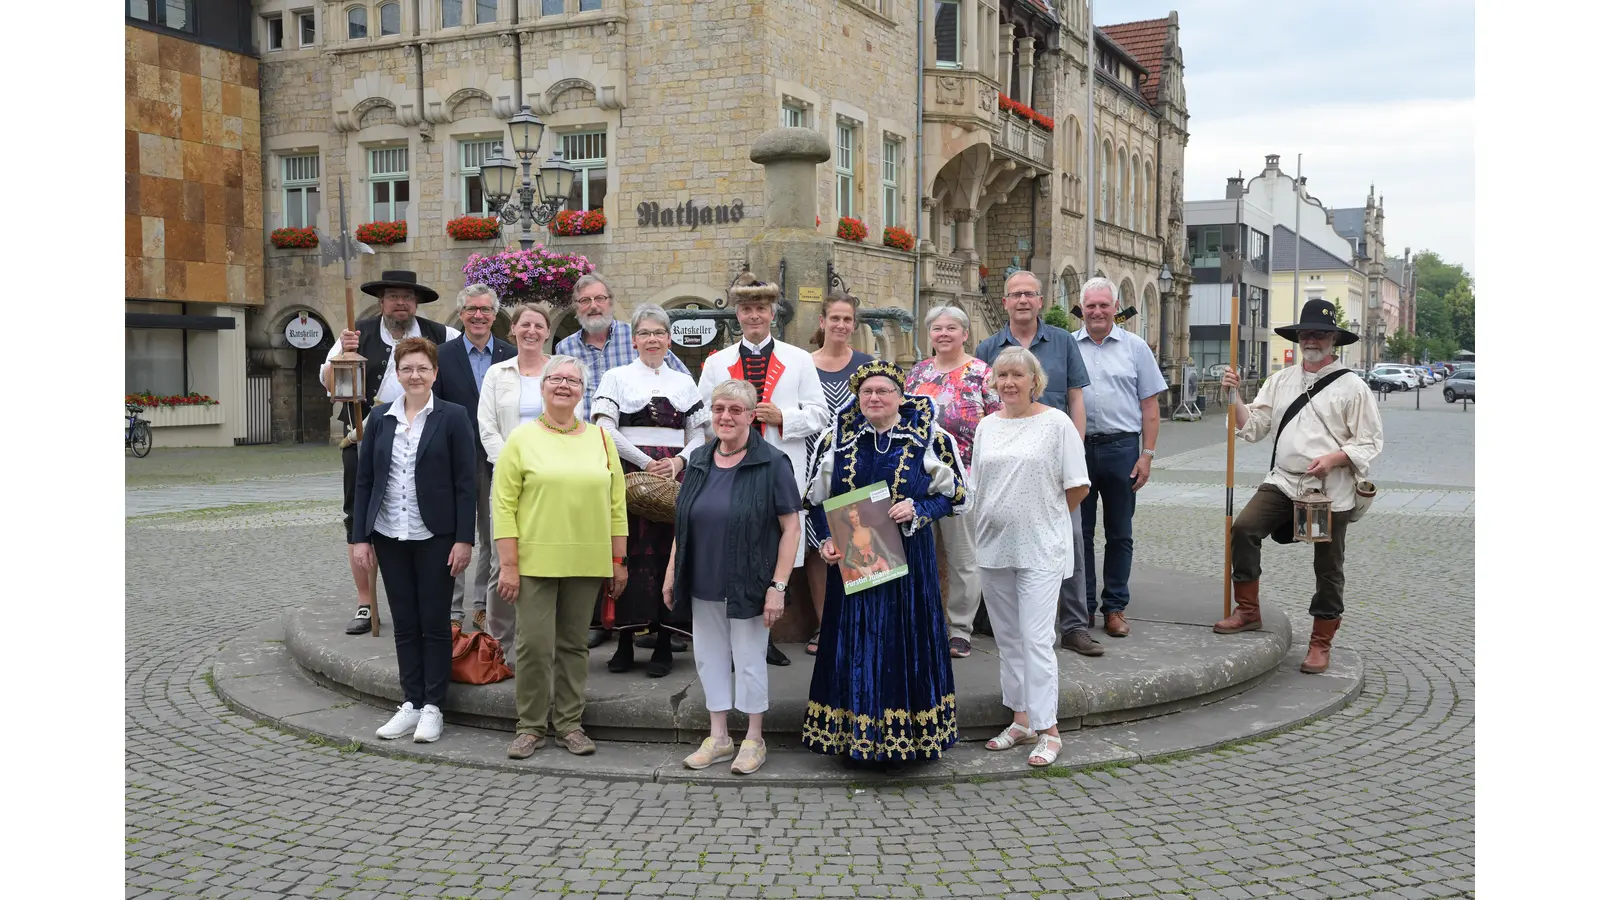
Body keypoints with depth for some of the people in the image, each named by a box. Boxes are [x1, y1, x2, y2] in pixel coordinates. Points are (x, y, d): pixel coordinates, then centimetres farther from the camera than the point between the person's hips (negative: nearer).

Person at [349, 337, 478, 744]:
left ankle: (432, 707, 12)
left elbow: (466, 483, -6)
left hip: (435, 537, -4)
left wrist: (464, 540, -11)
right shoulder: (380, 418, 7)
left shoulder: (453, 417, -4)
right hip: (389, 537, 4)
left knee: (435, 622, 3)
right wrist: (359, 537, 2)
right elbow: (363, 480, 8)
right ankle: (411, 704, 18)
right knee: (404, 623, 10)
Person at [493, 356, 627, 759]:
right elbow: (504, 505, -3)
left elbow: (616, 504, 11)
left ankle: (570, 723, 20)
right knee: (535, 645, -2)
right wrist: (508, 565, -9)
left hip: (587, 563, 3)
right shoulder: (522, 438, 1)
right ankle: (530, 726, 13)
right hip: (535, 561, -2)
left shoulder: (600, 439, 10)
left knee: (573, 644, 10)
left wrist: (619, 561, 7)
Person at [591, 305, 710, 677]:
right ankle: (624, 641, 3)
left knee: (669, 552, -2)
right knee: (631, 551, -5)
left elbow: (699, 435, 12)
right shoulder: (617, 377, 6)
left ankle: (664, 643, 4)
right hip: (629, 474, -2)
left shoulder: (684, 382, 15)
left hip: (674, 477, 2)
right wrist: (647, 463, -10)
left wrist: (679, 461, -7)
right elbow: (605, 430, -5)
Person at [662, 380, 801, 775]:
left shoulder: (771, 463, -10)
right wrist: (672, 573, 11)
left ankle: (753, 741, 22)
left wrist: (778, 586, -16)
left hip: (748, 586, -5)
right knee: (709, 657, 13)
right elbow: (682, 523, 15)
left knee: (749, 660, 5)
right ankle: (718, 738, 28)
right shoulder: (699, 460, 7)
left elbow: (791, 527, -11)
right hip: (704, 583, 6)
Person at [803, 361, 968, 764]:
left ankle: (909, 731, 16)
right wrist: (827, 539, -5)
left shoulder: (928, 438, -2)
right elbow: (816, 498, 10)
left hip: (908, 560, -2)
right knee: (854, 646, 6)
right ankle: (854, 733, 16)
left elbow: (955, 495, 2)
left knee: (906, 644, 4)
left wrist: (917, 511, -15)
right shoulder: (838, 438, 4)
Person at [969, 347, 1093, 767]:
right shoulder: (987, 426, 10)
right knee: (1008, 638, 12)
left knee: (1036, 638, -10)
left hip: (1040, 548, -6)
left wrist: (1043, 516, 4)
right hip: (994, 546, 6)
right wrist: (987, 528, 9)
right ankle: (1022, 719, 23)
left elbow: (1078, 487, -3)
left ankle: (1047, 729, -3)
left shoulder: (1055, 423, -5)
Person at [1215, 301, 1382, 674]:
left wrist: (1332, 459, -18)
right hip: (1283, 482, 3)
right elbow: (1254, 426, 7)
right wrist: (1235, 397, -7)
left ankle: (1321, 642, 22)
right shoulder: (1280, 380, 10)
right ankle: (1248, 610, -5)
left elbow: (1369, 442, -3)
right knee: (1244, 528, -19)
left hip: (1331, 490, -3)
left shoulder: (1351, 386, -3)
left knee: (1328, 568, 7)